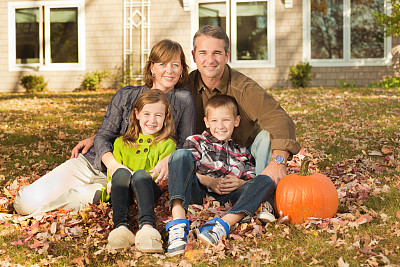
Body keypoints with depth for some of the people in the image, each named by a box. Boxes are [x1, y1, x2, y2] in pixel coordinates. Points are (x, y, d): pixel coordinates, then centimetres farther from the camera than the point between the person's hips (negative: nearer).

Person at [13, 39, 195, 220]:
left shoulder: (183, 99, 1)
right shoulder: (125, 96, 3)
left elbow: (185, 144, 3)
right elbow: (105, 135, -1)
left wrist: (168, 160, -20)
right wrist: (112, 163, -23)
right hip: (93, 163, 0)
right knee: (27, 202, -13)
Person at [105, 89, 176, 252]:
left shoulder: (167, 144, 14)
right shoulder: (122, 143, 22)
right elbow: (112, 171, 16)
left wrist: (136, 176, -15)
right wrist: (112, 183, -8)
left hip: (152, 191, -2)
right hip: (125, 194, 2)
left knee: (141, 174, -34)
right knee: (121, 172, -29)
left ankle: (147, 226, -57)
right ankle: (121, 226, -49)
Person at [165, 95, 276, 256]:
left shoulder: (242, 153, 29)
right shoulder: (196, 142, 22)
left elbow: (252, 180, 19)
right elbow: (186, 171, 8)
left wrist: (239, 183, -5)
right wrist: (209, 181, -9)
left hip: (223, 200, 2)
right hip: (195, 195, -2)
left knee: (266, 181, -18)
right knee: (181, 154, -26)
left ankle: (223, 225, -42)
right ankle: (178, 223, -45)